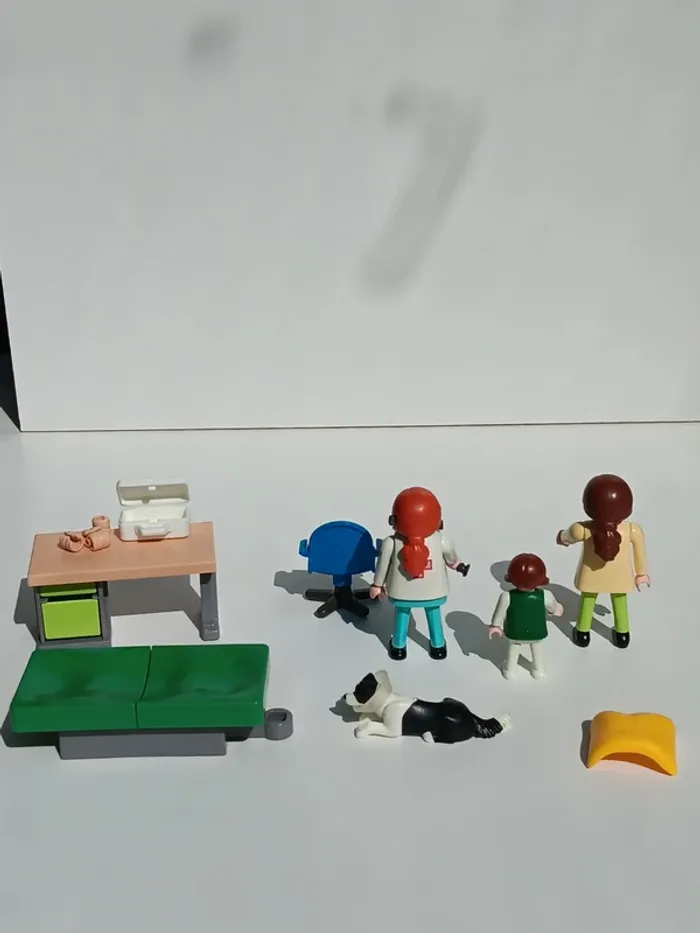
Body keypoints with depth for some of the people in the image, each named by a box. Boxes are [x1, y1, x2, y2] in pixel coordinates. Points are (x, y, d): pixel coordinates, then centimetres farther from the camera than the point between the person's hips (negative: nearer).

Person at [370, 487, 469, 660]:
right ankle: (438, 647, 46)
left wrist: (377, 585, 7)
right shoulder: (442, 542, -26)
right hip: (433, 592, 0)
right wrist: (458, 566, 21)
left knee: (401, 614, 26)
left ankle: (398, 647, 45)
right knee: (434, 614, 27)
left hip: (401, 593, 0)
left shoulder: (391, 544, -29)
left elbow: (382, 567, -12)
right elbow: (452, 560, -4)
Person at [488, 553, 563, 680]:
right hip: (537, 633, 0)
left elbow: (499, 614, -15)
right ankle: (539, 669, 50)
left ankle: (510, 670, 47)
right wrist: (556, 610, 19)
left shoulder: (507, 597, -32)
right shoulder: (545, 596, -29)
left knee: (514, 646, 30)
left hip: (514, 633, 0)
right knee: (537, 646, 32)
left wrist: (495, 625, 6)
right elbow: (554, 608, -5)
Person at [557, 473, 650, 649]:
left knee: (587, 600, 29)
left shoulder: (582, 530, -37)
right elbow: (640, 553, -12)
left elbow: (568, 537, -11)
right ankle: (622, 635, 52)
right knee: (620, 601, 30)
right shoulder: (633, 531, -33)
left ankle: (583, 634, 52)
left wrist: (562, 537, 15)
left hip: (591, 577, 0)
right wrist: (641, 573, 10)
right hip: (620, 577, 1)